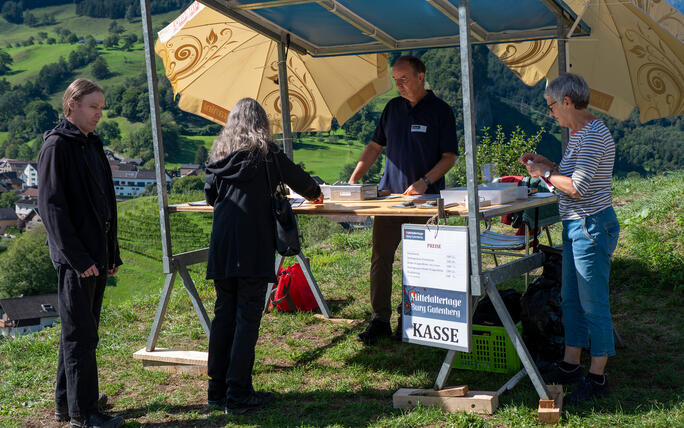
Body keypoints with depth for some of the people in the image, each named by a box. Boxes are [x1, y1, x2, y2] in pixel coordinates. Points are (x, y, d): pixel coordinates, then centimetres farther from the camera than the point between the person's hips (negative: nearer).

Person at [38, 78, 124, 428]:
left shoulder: (92, 144, 15)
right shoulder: (57, 145, -11)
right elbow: (51, 205, -16)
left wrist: (112, 253, 17)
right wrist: (77, 257, -19)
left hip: (96, 255, 9)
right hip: (75, 258, -9)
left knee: (81, 331, 15)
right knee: (80, 335, -3)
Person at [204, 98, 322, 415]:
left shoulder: (220, 152, 14)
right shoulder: (264, 151, 1)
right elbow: (296, 177, 11)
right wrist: (315, 193, 31)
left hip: (221, 245, 5)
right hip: (253, 245, -5)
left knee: (223, 313, 12)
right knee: (248, 315, -3)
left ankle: (217, 389, 16)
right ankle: (238, 394, -2)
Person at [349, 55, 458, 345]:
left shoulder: (440, 111, -1)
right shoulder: (393, 108, 12)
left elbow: (449, 157, -3)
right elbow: (375, 147, 17)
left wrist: (424, 182, -16)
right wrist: (354, 178, 6)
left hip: (424, 198, -4)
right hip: (388, 193, 4)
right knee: (381, 257, -2)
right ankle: (380, 320, 1)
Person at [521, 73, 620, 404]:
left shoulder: (593, 135, -19)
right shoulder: (579, 133, 14)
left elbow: (578, 188, -23)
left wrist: (546, 174, -10)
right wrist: (546, 164, 12)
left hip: (591, 227, -11)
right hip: (575, 226, 11)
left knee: (593, 303, -2)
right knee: (570, 300, 17)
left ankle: (597, 378, 7)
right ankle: (570, 365, 28)